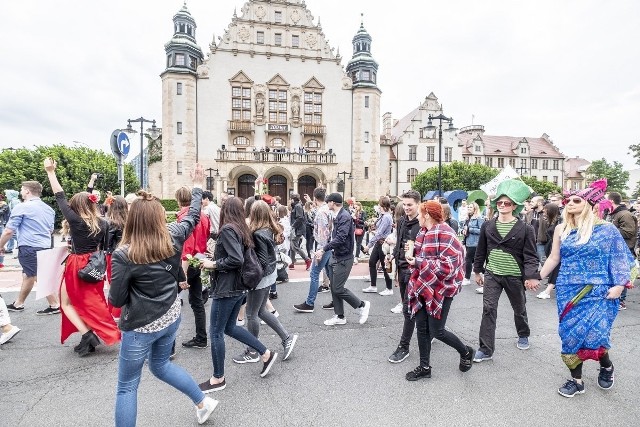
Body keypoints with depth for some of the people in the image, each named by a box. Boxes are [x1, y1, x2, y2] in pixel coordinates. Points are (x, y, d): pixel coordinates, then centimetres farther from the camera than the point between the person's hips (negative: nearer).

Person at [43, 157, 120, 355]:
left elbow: (60, 197, -9)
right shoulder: (103, 223, -3)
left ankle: (87, 335, -1)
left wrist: (50, 172, -4)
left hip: (77, 266, -5)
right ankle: (90, 338, 20)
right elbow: (104, 247, 3)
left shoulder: (75, 220, -16)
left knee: (67, 303, 13)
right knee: (92, 302, 16)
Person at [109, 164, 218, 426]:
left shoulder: (124, 254, -20)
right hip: (171, 317, 6)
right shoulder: (173, 237, -10)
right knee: (161, 365, 30)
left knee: (127, 386, 15)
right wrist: (197, 187, 19)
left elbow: (116, 300, -14)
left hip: (141, 326, -5)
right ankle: (203, 402, 38)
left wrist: (110, 293, 8)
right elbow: (193, 217, 8)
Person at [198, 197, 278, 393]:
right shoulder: (242, 230, 8)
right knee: (230, 327, 20)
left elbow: (236, 259, -25)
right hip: (238, 287, 9)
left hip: (226, 288, -9)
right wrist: (214, 261, 12)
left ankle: (218, 378, 22)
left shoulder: (227, 229, -16)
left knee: (215, 332, 6)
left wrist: (213, 264, -12)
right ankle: (266, 353, 25)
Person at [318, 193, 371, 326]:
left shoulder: (345, 216, -19)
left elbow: (340, 238, -27)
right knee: (334, 288, 12)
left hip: (343, 258, -9)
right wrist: (323, 250, 9)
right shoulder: (338, 216, 11)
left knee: (338, 289, -4)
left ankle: (362, 305, 15)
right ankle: (339, 316, 24)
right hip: (336, 256, 9)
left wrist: (324, 249, -23)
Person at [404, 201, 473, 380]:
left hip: (440, 289, -8)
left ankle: (466, 352, 33)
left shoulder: (445, 234, -20)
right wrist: (412, 257, 1)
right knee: (422, 328, 11)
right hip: (423, 287, 8)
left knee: (436, 331, 4)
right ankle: (425, 367, 28)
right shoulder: (423, 232, 8)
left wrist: (418, 262, -24)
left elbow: (447, 266, -26)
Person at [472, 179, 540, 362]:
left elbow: (530, 254, -9)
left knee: (519, 308, 20)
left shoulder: (524, 228, -9)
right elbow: (481, 250, 7)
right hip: (492, 274, 1)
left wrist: (531, 276, -19)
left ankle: (523, 335, 49)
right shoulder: (487, 226, 0)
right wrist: (477, 270, 10)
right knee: (488, 309, -5)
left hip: (515, 276, -1)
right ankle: (486, 349, 1)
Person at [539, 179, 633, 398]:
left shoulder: (606, 229, -4)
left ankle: (606, 365, 31)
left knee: (593, 334, -5)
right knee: (571, 334, 6)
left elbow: (619, 258, -2)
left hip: (597, 293, -3)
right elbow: (554, 258, 10)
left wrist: (619, 285, -11)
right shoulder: (561, 229, 4)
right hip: (568, 291, 3)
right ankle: (576, 380, 23)